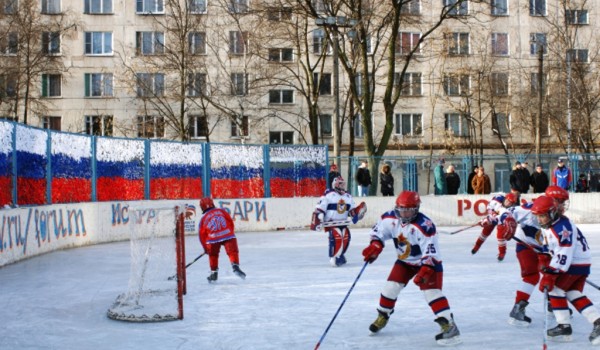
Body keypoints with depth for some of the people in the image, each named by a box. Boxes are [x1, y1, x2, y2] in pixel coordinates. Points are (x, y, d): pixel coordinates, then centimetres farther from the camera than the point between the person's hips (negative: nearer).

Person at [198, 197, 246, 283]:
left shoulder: (203, 219, 15)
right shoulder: (221, 211, 14)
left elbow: (202, 234, 15)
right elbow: (230, 221, 12)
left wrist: (205, 247, 22)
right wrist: (231, 233, 23)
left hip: (213, 239, 1)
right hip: (228, 236, -1)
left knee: (213, 254, 21)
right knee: (233, 251, 1)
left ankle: (214, 272, 20)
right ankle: (235, 266, -20)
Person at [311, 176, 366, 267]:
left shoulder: (348, 197, 13)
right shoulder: (328, 195, -7)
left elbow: (353, 210, 15)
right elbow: (319, 209, -9)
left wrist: (358, 211, -7)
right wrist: (316, 221, -16)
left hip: (343, 223, 6)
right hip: (330, 222, -6)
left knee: (346, 237, -11)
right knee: (337, 237, -25)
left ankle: (339, 254, 12)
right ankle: (334, 258, -14)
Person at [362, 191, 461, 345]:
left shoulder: (425, 225, -34)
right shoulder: (390, 218, -17)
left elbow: (431, 251, -34)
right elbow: (378, 230, 1)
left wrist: (425, 270, -43)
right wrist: (375, 245, -16)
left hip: (428, 262, -6)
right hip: (405, 261, 6)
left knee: (431, 291, -20)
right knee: (391, 286, 3)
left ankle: (449, 326, -21)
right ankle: (382, 316, 26)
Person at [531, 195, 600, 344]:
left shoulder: (562, 227, -26)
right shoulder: (547, 225, 6)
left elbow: (564, 254, -30)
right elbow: (550, 247, 22)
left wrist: (550, 274, -31)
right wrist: (546, 263, 14)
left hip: (577, 262, -10)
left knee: (555, 289, -7)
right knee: (575, 294, 8)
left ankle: (564, 327, -1)